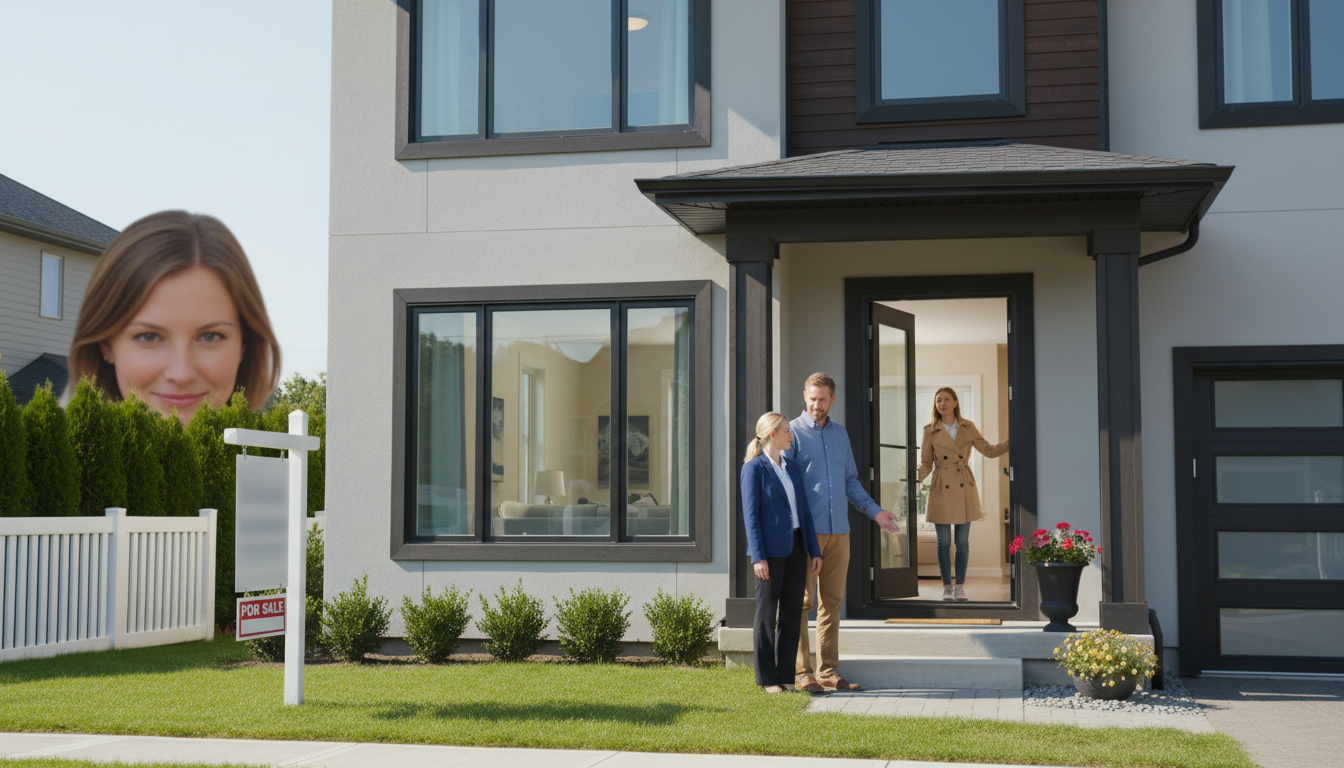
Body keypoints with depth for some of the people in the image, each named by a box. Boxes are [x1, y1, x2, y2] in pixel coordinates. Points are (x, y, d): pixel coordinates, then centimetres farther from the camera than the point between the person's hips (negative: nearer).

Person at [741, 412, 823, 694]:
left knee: (791, 614, 7)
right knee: (767, 614, 1)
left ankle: (785, 675, 14)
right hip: (771, 550, -6)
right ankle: (766, 678, 8)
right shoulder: (754, 468, -6)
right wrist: (758, 557, -16)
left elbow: (804, 510, 15)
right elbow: (751, 514, -10)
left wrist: (815, 550, 10)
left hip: (795, 548, 6)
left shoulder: (791, 467, 14)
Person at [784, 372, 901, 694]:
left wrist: (874, 511, 17)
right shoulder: (793, 432, -3)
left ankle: (829, 672, 13)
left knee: (832, 603, 8)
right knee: (802, 601, -3)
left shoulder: (840, 433, 15)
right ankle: (802, 673, 2)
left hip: (838, 531, 6)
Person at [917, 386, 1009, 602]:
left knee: (963, 542, 3)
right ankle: (947, 586, 13)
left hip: (964, 489, 1)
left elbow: (989, 451, 11)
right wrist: (916, 478, -18)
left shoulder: (968, 427, 5)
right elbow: (926, 464, 2)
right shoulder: (930, 431, 0)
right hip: (941, 490, -1)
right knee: (943, 542, 2)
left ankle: (960, 587, 11)